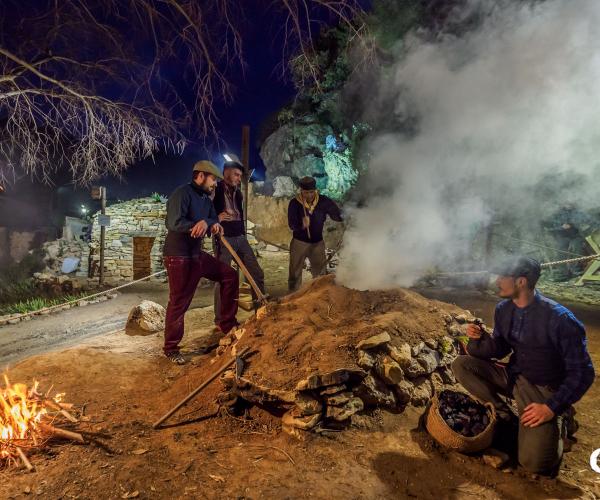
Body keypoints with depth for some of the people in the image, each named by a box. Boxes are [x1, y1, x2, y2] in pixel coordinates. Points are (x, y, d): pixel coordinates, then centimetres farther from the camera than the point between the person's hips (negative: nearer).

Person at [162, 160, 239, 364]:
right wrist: (198, 224, -23)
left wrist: (211, 224, -17)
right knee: (179, 302, -1)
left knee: (230, 275, 8)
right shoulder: (182, 193, -16)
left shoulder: (205, 199, 11)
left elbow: (213, 221, 6)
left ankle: (228, 324, 17)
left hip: (197, 255, 9)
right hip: (178, 257, -9)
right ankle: (171, 348, 17)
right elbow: (174, 223, -27)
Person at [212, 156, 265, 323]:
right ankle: (220, 318, 11)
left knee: (257, 273, 8)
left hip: (240, 238, 7)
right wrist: (216, 219, -22)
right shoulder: (215, 191, -6)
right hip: (223, 239, -7)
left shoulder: (237, 192, 14)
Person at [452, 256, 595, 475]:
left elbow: (582, 372, -16)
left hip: (544, 390, -6)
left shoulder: (560, 319, -22)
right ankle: (506, 417, -5)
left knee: (534, 462, -20)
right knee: (461, 365, -13)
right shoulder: (503, 309, -3)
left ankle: (556, 422, 11)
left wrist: (552, 407, -22)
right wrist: (480, 339, -16)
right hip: (512, 376, 6)